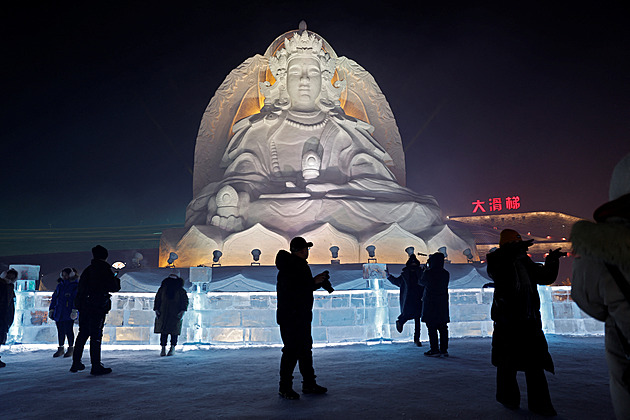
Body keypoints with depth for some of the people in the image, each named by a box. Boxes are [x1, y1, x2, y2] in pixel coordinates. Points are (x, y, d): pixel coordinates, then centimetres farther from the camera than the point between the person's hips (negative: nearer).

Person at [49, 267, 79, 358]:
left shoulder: (76, 286, -4)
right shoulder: (60, 285, 15)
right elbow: (54, 297, 21)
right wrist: (51, 309, 15)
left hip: (69, 313, -6)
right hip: (59, 312, 6)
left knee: (68, 330, -3)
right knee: (60, 331, 10)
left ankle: (71, 349, 8)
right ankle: (60, 349, 21)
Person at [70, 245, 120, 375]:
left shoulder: (87, 270, 11)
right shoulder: (106, 271, -9)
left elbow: (80, 290, 14)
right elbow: (115, 287, -9)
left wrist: (76, 307, 19)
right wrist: (117, 280, 13)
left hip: (84, 307, 7)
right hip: (98, 307, -7)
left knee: (82, 334, 16)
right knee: (96, 336, -4)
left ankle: (76, 363, 23)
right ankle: (96, 366, -1)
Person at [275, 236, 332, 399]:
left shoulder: (301, 266, 14)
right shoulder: (287, 268, -17)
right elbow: (292, 290, -27)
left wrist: (319, 281, 7)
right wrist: (314, 282, -22)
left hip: (303, 317, 10)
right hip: (289, 317, -10)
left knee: (305, 349, 14)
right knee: (291, 351, -5)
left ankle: (309, 384, 24)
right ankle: (285, 388, 7)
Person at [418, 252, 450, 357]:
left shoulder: (428, 273, -13)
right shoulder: (446, 274, 1)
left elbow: (421, 282, 5)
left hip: (430, 303, -5)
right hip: (443, 303, 5)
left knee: (432, 327, 1)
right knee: (443, 327, 10)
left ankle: (435, 350, 1)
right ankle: (444, 350, 15)